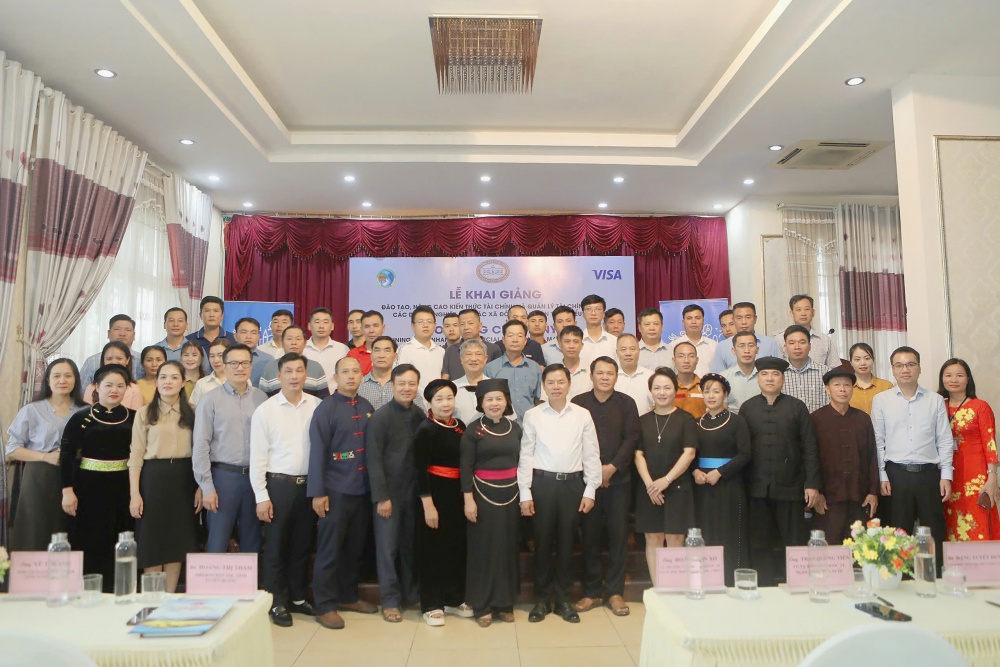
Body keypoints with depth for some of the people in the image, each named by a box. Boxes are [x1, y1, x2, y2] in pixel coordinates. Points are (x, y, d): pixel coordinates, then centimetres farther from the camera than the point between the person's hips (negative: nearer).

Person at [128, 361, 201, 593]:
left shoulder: (191, 413, 7)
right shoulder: (145, 413, 2)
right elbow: (136, 455, -2)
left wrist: (200, 487, -2)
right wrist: (134, 493, -8)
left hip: (184, 479, 2)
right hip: (154, 478, -2)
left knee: (178, 540, 7)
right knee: (152, 541, 4)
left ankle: (170, 597, 19)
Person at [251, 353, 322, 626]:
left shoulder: (317, 406, 0)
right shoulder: (265, 410, -4)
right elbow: (257, 457, -4)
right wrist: (261, 496, -6)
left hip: (309, 484, 2)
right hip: (279, 484, -2)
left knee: (302, 545, 14)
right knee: (276, 547, 8)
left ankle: (298, 597, 30)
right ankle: (277, 603, 23)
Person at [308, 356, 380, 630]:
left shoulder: (367, 408, 7)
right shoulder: (326, 409, -8)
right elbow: (317, 452, -10)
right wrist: (318, 492, -13)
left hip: (363, 489, 5)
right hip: (336, 491, -5)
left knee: (355, 547, 15)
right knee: (329, 550, 5)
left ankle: (348, 596, 31)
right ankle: (325, 606, 17)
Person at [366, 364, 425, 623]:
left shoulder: (419, 415, 4)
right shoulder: (380, 416, -11)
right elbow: (374, 459, -12)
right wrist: (381, 497, -13)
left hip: (413, 491, 4)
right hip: (389, 492, -4)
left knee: (410, 544, 14)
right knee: (387, 547, 5)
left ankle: (410, 593, 28)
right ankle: (390, 600, 18)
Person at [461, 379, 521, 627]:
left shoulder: (515, 427, 6)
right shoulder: (473, 430, -5)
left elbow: (521, 461, 10)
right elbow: (465, 467, -8)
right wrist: (468, 500, -13)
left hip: (511, 493, 4)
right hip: (483, 493, -4)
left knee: (507, 546, 10)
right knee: (484, 548, 3)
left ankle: (505, 602, 23)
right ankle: (482, 605, 15)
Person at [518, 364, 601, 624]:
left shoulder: (582, 415, 2)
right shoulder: (533, 415, 0)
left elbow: (591, 455, 4)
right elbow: (526, 455, 1)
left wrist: (590, 490, 1)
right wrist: (525, 493, -2)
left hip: (573, 483, 1)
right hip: (542, 482, -1)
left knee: (566, 542, 9)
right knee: (543, 541, 7)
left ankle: (563, 598, 25)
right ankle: (542, 599, 22)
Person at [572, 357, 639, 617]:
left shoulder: (626, 403, 5)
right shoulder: (578, 403, 3)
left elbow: (631, 438, -1)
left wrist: (612, 467, -12)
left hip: (619, 478, 1)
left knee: (618, 534, 3)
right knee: (590, 535, 4)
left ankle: (615, 591, 16)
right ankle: (592, 591, 17)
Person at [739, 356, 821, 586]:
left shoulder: (797, 407, 5)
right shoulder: (747, 408, 8)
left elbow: (809, 448, 1)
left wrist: (812, 484, -5)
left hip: (790, 487, -1)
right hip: (757, 489, 1)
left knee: (795, 543, 5)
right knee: (759, 545, 7)